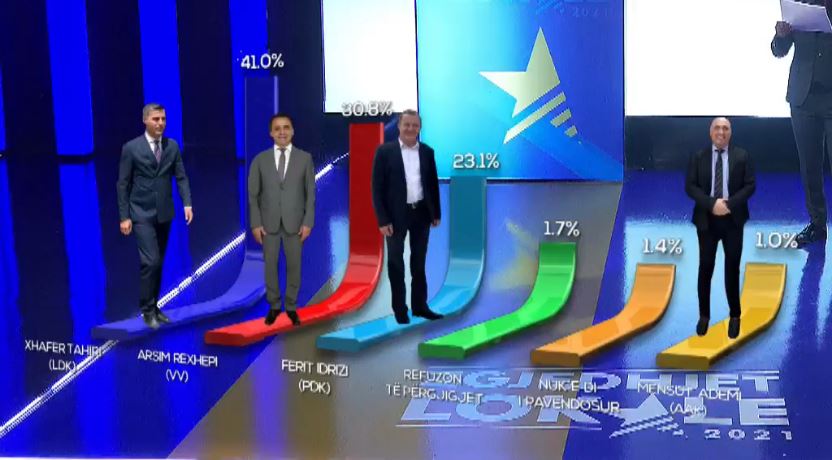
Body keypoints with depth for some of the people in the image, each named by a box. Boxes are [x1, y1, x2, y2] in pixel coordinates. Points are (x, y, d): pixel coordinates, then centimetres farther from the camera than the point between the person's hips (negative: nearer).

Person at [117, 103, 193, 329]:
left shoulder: (172, 146, 4)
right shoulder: (131, 148, -6)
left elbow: (181, 177, 3)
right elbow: (123, 184, -5)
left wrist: (187, 204, -12)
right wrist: (124, 217, -8)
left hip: (164, 214, 4)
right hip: (142, 214, -4)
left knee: (158, 263, 10)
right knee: (150, 261, -12)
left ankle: (154, 307, 20)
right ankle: (147, 309, -1)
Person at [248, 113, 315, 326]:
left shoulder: (305, 158, 1)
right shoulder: (260, 159, 2)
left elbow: (310, 193, 0)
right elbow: (253, 194, 3)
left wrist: (308, 222, -7)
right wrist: (255, 223, -4)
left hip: (294, 223, -1)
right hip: (269, 223, 1)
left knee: (294, 266, 5)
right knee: (270, 266, 6)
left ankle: (291, 307, 18)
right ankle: (274, 306, 20)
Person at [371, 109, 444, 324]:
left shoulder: (427, 151, 5)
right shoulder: (385, 151, -7)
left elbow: (433, 183, 12)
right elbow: (377, 187, -9)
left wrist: (436, 213, 9)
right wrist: (383, 219, -14)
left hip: (421, 212, 4)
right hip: (396, 214, -3)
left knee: (419, 262, 12)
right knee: (396, 263, 7)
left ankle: (420, 305, 21)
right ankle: (399, 309, 15)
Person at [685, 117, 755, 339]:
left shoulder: (742, 156, 2)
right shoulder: (698, 157, 2)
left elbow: (750, 185, -3)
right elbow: (690, 186, -4)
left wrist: (729, 204, -17)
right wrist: (711, 203, -18)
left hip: (733, 219, 0)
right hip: (706, 219, 0)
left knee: (732, 267, 7)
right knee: (705, 267, 5)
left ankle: (735, 316, 19)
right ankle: (704, 315, 16)